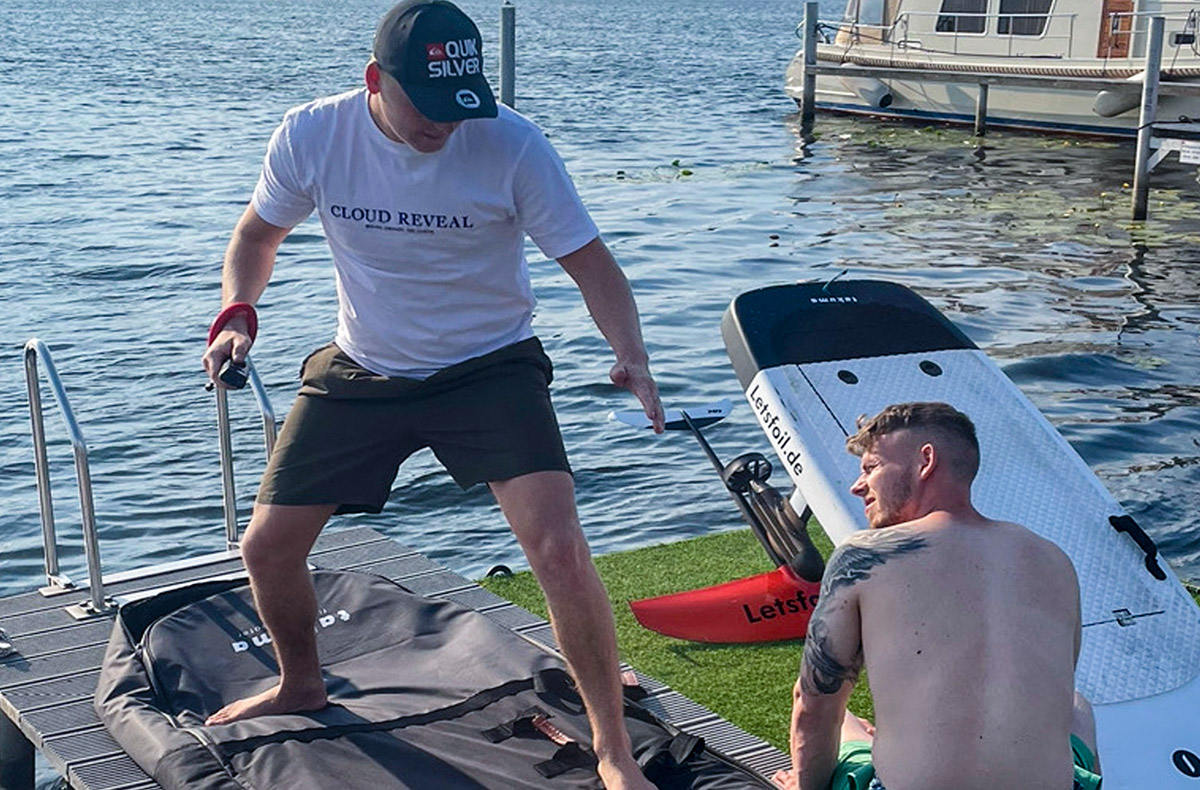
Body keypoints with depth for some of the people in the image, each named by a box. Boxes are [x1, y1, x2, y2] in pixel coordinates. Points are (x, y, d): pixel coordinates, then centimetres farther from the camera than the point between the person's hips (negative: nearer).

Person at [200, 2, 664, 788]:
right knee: (267, 546, 5)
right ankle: (300, 682, 39)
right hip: (362, 371, 3)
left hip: (490, 368, -3)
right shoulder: (311, 137, -13)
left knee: (560, 548, -20)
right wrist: (237, 312, -15)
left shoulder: (511, 145, -20)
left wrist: (632, 354, -34)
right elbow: (259, 233, 5)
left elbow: (589, 259, -16)